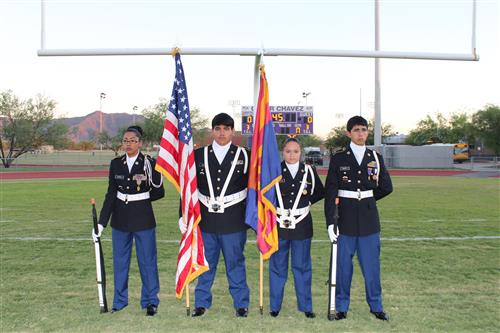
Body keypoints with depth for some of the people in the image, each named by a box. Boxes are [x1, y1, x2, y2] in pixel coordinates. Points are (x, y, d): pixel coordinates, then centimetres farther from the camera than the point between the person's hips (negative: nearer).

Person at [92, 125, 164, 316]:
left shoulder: (149, 163, -7)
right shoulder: (116, 164, 2)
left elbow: (159, 192, -2)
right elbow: (110, 194, 1)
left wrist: (139, 199, -4)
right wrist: (101, 222, -2)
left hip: (143, 218, -3)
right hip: (120, 219, 4)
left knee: (147, 261, 5)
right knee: (120, 261, 13)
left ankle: (150, 301, 21)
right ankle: (120, 301, 29)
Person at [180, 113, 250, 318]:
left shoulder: (243, 155, 1)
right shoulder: (199, 155, 5)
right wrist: (184, 216, 4)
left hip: (234, 221, -1)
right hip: (206, 220, 2)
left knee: (235, 263, 8)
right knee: (205, 263, 13)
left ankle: (241, 304, 24)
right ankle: (201, 303, 28)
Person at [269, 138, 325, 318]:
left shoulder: (309, 171, 1)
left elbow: (320, 193, 12)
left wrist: (305, 202, 4)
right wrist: (273, 205, -1)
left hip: (302, 225, 1)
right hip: (279, 224, -1)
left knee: (302, 266, 9)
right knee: (277, 266, 9)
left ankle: (306, 306, 21)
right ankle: (275, 306, 22)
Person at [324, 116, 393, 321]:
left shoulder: (375, 158, 6)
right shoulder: (338, 159, -2)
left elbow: (386, 187, 12)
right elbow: (330, 192, -7)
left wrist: (367, 199, 9)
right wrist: (329, 221, -13)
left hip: (369, 218, 2)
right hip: (346, 218, -2)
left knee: (371, 264, 8)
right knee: (343, 264, 5)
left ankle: (376, 306, 24)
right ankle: (341, 307, 19)